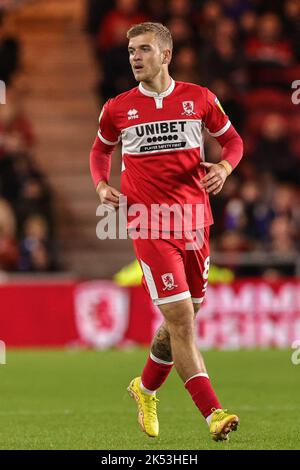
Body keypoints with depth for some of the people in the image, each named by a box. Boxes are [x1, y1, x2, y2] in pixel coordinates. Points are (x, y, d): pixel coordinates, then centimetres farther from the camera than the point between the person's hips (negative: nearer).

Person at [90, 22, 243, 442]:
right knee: (180, 317, -13)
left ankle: (146, 389, 37)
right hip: (149, 225, -3)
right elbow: (101, 148, 21)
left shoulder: (199, 99, 5)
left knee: (183, 318, 13)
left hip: (194, 220, 3)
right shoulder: (118, 108, 4)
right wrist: (101, 185, 3)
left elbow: (232, 140, 15)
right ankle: (213, 414, -16)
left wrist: (224, 166, -6)